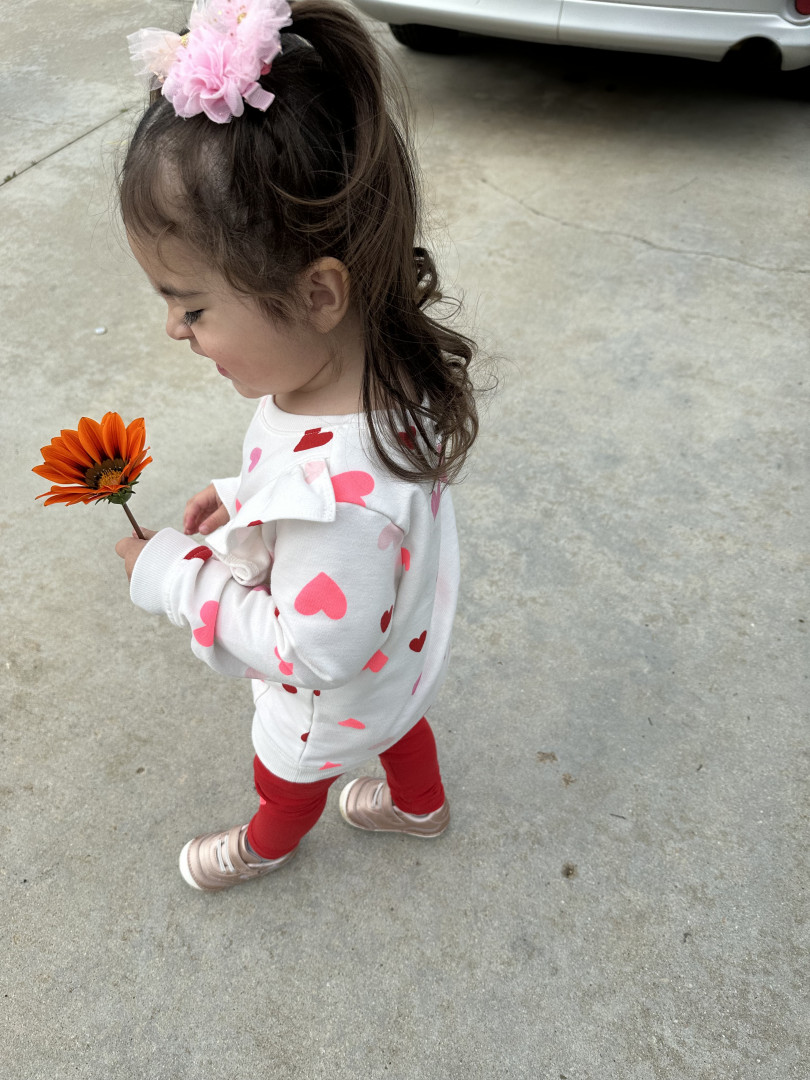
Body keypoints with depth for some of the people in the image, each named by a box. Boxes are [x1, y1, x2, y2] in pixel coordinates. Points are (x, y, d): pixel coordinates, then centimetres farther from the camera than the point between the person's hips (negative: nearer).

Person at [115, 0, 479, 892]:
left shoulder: (336, 491, -48)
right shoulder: (381, 357, -21)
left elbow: (313, 651, -35)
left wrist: (173, 578, -26)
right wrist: (243, 500, -7)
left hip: (329, 703, -6)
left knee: (286, 782, 30)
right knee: (394, 728, 38)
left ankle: (266, 846, 65)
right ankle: (418, 804, 70)